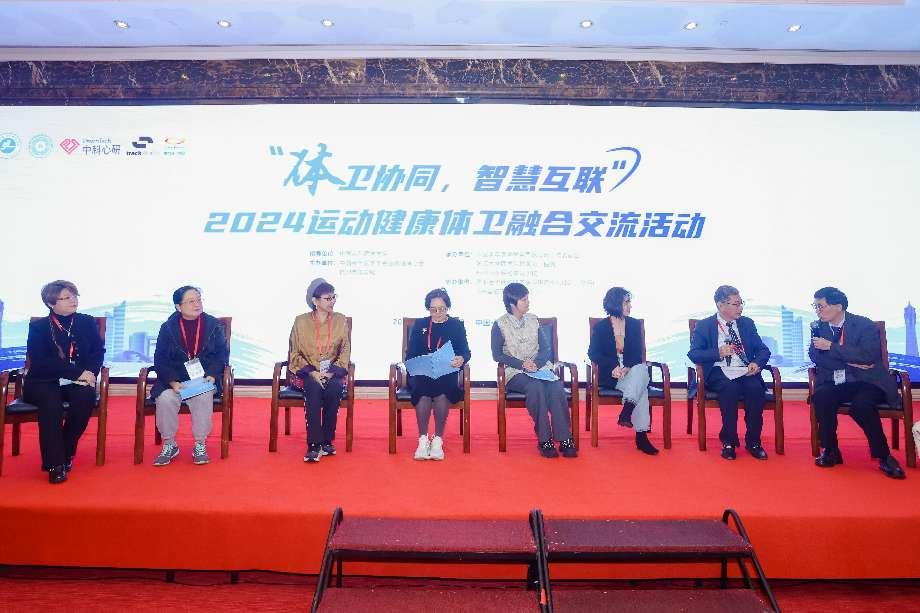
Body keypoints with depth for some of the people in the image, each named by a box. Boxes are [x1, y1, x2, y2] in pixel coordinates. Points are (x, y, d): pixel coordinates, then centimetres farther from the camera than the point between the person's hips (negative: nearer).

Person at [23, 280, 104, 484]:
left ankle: (66, 453, -16)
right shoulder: (38, 327, 4)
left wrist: (90, 371, -19)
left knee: (86, 396, -32)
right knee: (51, 400, -34)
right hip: (43, 383, -1)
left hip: (77, 382, 2)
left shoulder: (87, 322, 12)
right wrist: (78, 372, -21)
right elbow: (39, 362, -9)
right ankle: (54, 463, -28)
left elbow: (98, 351, 4)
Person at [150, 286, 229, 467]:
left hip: (205, 378, -1)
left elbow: (222, 353, 4)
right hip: (175, 379, 1)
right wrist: (173, 382, -16)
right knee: (165, 398, -28)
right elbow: (160, 360, 0)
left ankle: (200, 445, -14)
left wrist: (212, 375, -13)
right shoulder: (168, 327, 4)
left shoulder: (214, 325, 5)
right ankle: (169, 445, -6)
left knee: (203, 397, -31)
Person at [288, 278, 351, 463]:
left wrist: (333, 372, -12)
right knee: (314, 388, -33)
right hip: (306, 373, -1)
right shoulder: (301, 321, 3)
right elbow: (295, 354, 1)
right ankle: (314, 444, -31)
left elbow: (345, 351, 4)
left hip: (333, 373, 1)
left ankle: (327, 440, -19)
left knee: (334, 388, -31)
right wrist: (311, 372, -15)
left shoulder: (340, 320, 7)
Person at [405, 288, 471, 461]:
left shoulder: (457, 325, 14)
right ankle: (423, 440, -23)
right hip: (421, 374, 1)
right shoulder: (419, 325, 17)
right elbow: (410, 353, 10)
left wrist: (461, 359, -21)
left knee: (442, 392, -34)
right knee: (423, 391, -33)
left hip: (447, 374, 0)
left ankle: (438, 440, -21)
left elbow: (466, 352, 4)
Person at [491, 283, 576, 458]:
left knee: (556, 387, -28)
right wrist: (521, 364, -16)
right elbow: (497, 355, -4)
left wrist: (536, 362, -12)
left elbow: (546, 348, 9)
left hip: (539, 367, 3)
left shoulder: (533, 320, 14)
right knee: (536, 387, -35)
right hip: (515, 372, -3)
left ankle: (565, 439, -27)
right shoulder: (500, 324, 3)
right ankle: (544, 440, -28)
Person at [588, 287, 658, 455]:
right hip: (610, 375, -3)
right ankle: (641, 436, -38)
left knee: (641, 370, -36)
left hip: (632, 370, 3)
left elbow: (638, 353, 5)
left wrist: (627, 367, -18)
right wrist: (613, 367, -21)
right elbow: (593, 353, -3)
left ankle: (626, 414, -40)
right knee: (641, 386, -34)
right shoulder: (600, 327, 6)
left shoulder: (635, 324, 14)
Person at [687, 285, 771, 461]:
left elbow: (763, 350, 15)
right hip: (719, 372, -3)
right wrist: (718, 353, -19)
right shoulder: (704, 326, 6)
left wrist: (757, 363, -8)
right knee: (730, 388, -34)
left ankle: (753, 441, -15)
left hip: (745, 372, 3)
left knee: (755, 388, -29)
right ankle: (728, 441, -20)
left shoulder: (747, 323, 18)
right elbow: (693, 354, -3)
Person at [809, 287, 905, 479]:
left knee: (861, 404, -34)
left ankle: (884, 456, -13)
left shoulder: (865, 325, -5)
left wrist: (831, 346, -19)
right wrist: (850, 362, -14)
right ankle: (830, 451, -13)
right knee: (820, 397, -29)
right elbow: (815, 356, -2)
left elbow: (868, 356, -19)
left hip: (866, 382, -3)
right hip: (835, 383, 3)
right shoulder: (818, 327, 8)